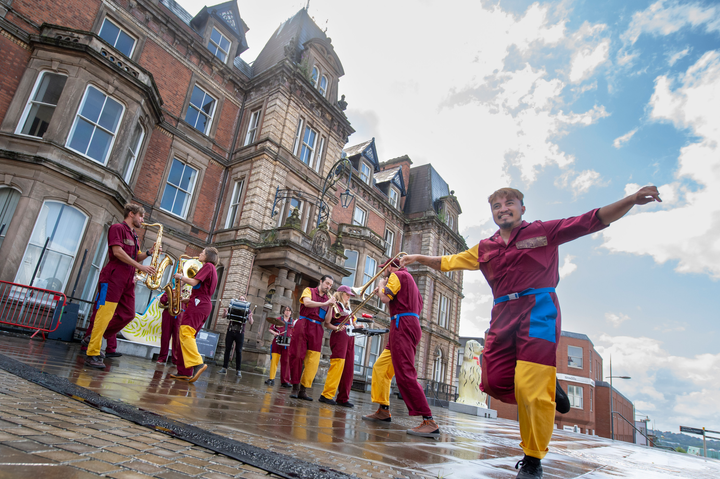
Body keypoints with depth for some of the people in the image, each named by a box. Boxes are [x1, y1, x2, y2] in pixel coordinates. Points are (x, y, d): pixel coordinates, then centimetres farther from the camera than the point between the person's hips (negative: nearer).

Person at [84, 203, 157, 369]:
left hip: (128, 280, 9)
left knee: (128, 315, 4)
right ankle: (92, 355, -8)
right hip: (113, 277, -9)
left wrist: (149, 252, 5)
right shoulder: (118, 228, -2)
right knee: (105, 314, -11)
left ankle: (94, 338, 20)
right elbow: (117, 251, -14)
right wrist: (140, 267, -16)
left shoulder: (134, 236, 25)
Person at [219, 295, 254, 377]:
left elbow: (251, 322, -1)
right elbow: (224, 316, 8)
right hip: (230, 331, 1)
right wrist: (225, 312, -15)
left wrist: (250, 317, -23)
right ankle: (224, 368, 9)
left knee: (238, 351, -1)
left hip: (240, 333, -1)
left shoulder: (247, 311, 7)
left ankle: (238, 370, 4)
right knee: (227, 349, 2)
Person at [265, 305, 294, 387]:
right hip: (277, 343, -1)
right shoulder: (278, 319, 12)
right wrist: (274, 333, -9)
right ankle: (271, 379, 4)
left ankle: (284, 381, 0)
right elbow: (271, 329, 12)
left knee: (286, 362, -3)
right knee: (274, 361, -5)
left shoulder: (293, 322, 16)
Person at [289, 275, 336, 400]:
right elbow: (307, 302, -13)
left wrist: (330, 307, -5)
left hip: (317, 329, 3)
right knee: (297, 355, -5)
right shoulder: (309, 290, 11)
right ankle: (295, 387, 5)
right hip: (303, 325, -3)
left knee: (313, 361, -5)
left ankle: (303, 389, 2)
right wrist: (325, 303, -14)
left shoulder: (328, 299, 18)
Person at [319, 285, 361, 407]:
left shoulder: (349, 308, 25)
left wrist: (358, 327, 3)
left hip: (350, 337, 8)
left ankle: (343, 398, 7)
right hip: (339, 336, -8)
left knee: (348, 368, 2)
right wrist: (336, 328, -21)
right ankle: (327, 395, -11)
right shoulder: (335, 305, 3)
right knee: (338, 364, -15)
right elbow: (327, 323, -5)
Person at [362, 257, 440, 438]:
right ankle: (383, 411, 20)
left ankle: (429, 422, -22)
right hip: (409, 325, 11)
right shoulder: (408, 279, 26)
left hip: (403, 326, -11)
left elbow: (385, 298, -14)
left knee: (405, 373, -17)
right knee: (380, 367, 16)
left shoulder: (397, 275, -3)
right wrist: (382, 293, 24)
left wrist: (381, 285, 5)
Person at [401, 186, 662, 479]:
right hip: (503, 316, 5)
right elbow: (447, 263, 24)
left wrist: (632, 199, -11)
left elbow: (594, 220, 2)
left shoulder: (543, 232, 7)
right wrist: (420, 258, 17)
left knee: (530, 388, -11)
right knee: (494, 383, 0)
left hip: (538, 312, -5)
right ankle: (548, 388, 26)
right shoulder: (485, 249, 17)